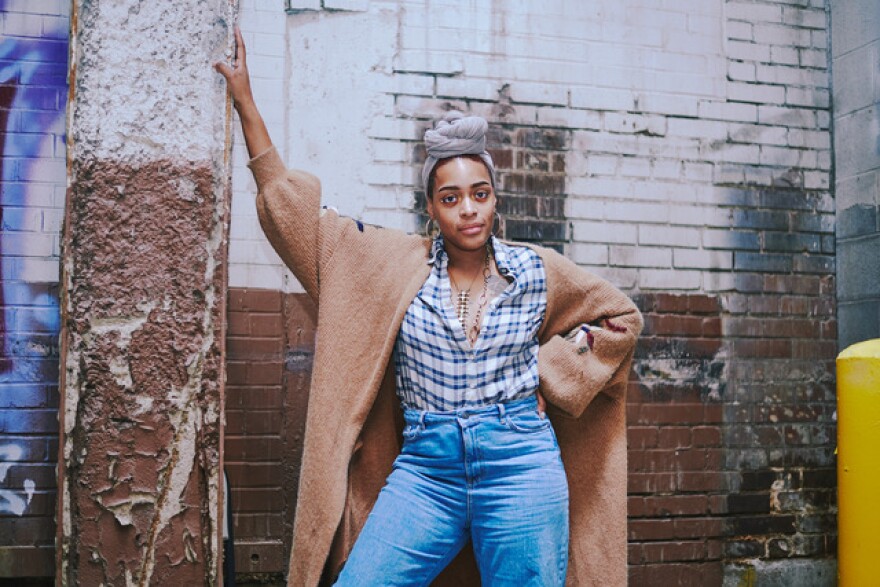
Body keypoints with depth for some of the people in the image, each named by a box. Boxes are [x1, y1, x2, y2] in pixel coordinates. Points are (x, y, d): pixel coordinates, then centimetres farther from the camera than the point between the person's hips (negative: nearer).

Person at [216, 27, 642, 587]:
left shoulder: (539, 271, 5)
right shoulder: (398, 263, 4)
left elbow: (623, 315, 20)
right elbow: (290, 204, 5)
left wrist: (551, 364, 6)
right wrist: (245, 100, 5)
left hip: (520, 468, 0)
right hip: (423, 468, 0)